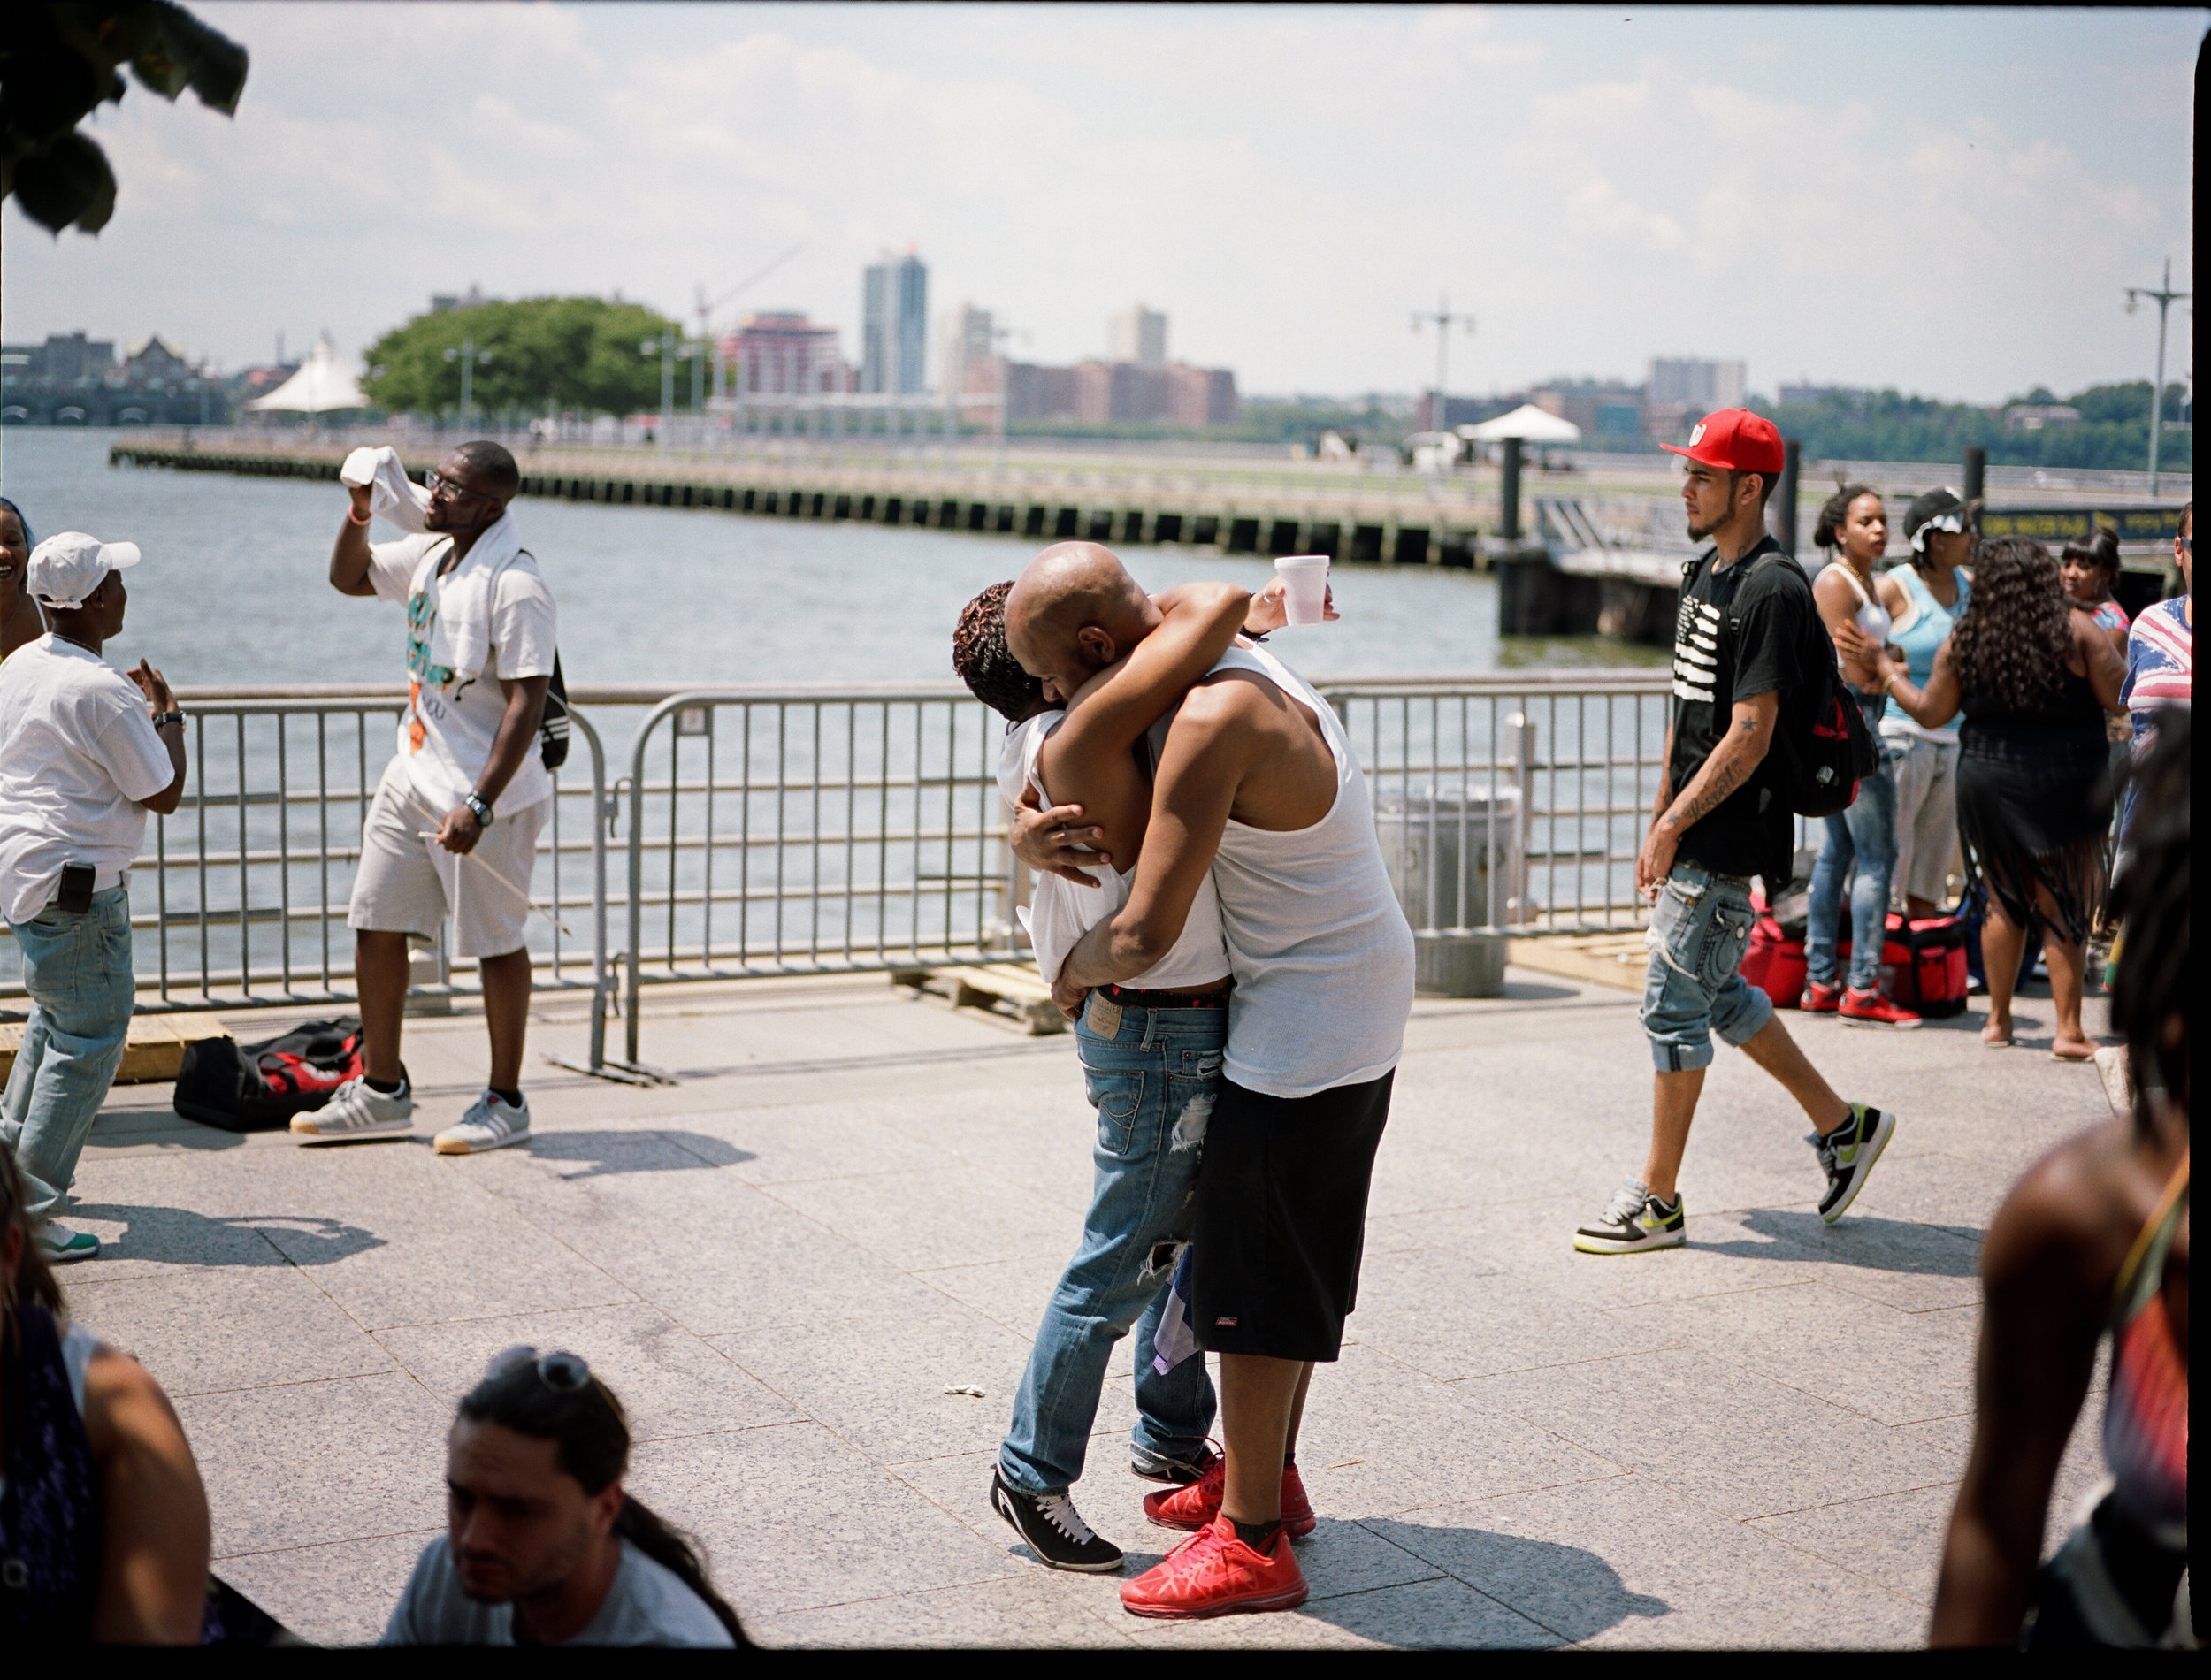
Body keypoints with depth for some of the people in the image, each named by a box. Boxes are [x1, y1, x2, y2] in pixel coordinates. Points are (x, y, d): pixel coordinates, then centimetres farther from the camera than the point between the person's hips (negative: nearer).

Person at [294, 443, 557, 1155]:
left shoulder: (515, 586, -19)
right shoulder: (431, 554, 8)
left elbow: (526, 704, -23)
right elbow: (348, 577, 25)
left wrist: (479, 804, -28)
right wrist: (360, 510, 5)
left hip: (486, 795, -9)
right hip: (413, 777, 9)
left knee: (495, 943, 3)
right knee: (374, 924, 10)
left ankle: (506, 1103, 16)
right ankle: (382, 1091, 22)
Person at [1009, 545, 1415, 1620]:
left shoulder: (1211, 722, -26)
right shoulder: (1244, 668, 6)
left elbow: (1146, 934, -29)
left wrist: (1077, 972, -7)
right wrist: (1029, 833, -5)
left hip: (1307, 1021, -10)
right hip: (1364, 1005, 10)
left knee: (1254, 1276, -3)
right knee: (1299, 1261, 19)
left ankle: (1251, 1541, 3)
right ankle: (1265, 1475, 32)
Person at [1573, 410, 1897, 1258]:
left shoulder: (1771, 591, -17)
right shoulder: (1708, 574, 14)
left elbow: (1750, 737, -21)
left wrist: (1675, 824, -18)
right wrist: (1660, 817, 19)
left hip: (1726, 837, -10)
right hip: (1694, 832, 10)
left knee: (1674, 1003, -4)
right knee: (1718, 995, 17)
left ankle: (1658, 1200, 6)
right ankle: (1843, 1124, 30)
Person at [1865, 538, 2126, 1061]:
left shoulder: (1964, 640, 0)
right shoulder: (2076, 630, -6)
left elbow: (1930, 712, 9)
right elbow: (2121, 699, -6)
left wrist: (1885, 666, 22)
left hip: (1988, 782, 3)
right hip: (2066, 784, -2)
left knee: (2005, 902, 16)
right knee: (2063, 909, 2)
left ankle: (1998, 1019, 24)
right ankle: (2068, 1030, 1)